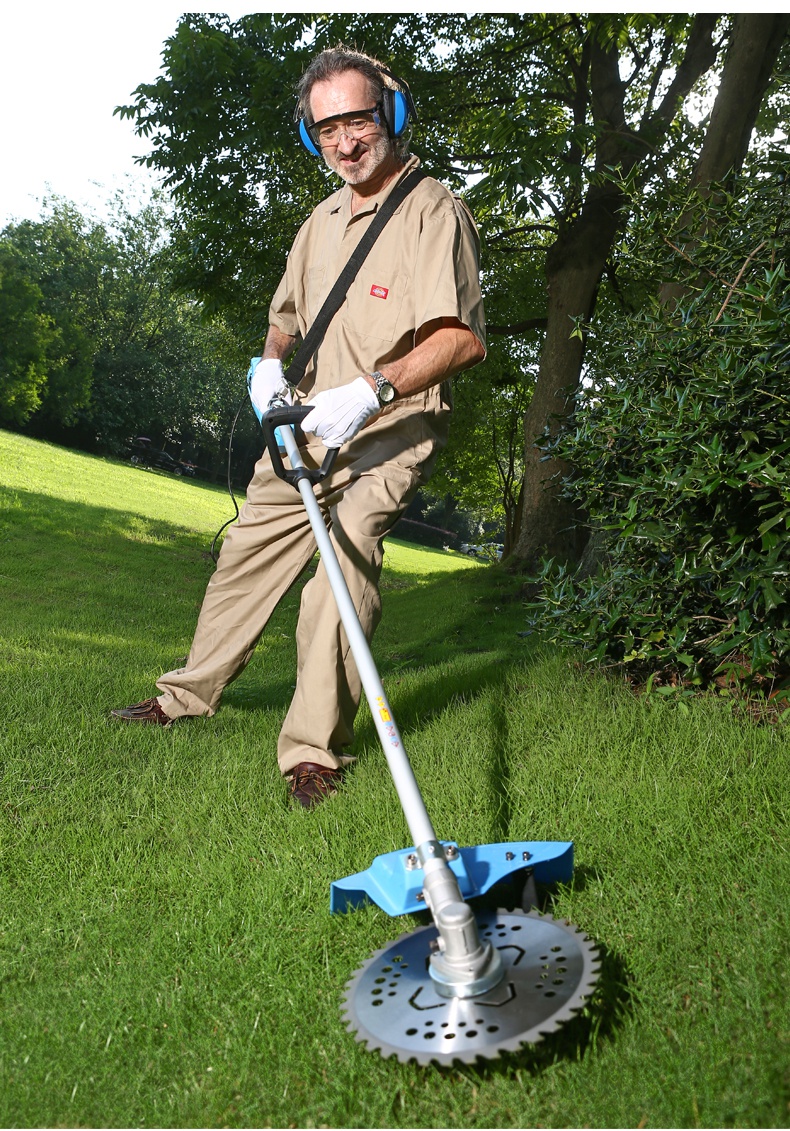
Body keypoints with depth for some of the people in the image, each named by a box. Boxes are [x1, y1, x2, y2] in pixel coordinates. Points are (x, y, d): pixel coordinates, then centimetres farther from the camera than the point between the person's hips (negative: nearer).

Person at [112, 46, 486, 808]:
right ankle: (188, 695, 29)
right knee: (247, 550, 12)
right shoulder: (324, 218, 17)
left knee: (342, 574, -20)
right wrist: (271, 360, 4)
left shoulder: (433, 211, -10)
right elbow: (288, 313, 27)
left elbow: (464, 338, -20)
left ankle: (316, 751, -9)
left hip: (389, 431, -8)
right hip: (307, 426, 8)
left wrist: (374, 389, -32)